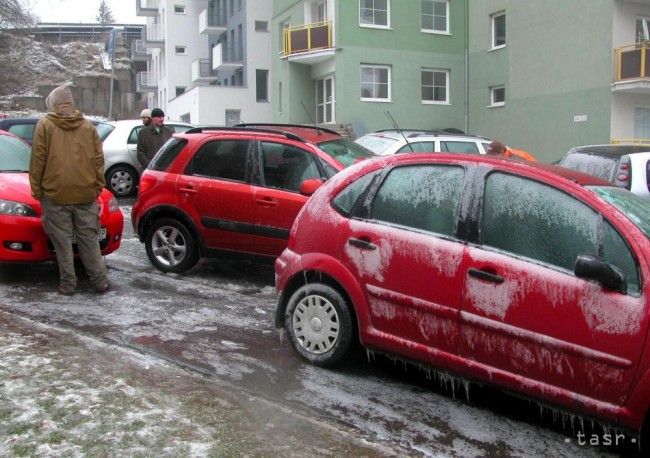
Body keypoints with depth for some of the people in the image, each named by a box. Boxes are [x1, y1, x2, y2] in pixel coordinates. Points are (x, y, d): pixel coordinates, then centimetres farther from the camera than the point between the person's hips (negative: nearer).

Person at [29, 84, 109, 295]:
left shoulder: (45, 124, 0)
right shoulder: (88, 126, 9)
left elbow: (38, 160, -2)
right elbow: (98, 159, 8)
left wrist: (36, 189, 4)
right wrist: (98, 185, 14)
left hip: (55, 193, -3)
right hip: (86, 193, 3)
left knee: (62, 241, 3)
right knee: (89, 239, 8)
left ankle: (68, 284, 5)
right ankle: (100, 281, 8)